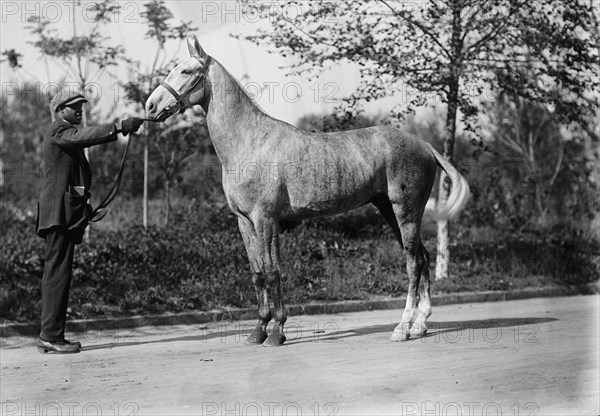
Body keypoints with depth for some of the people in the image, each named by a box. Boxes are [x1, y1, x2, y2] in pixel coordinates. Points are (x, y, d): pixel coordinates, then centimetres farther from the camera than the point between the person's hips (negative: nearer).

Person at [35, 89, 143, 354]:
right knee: (59, 271, -13)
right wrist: (120, 128, -35)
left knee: (56, 272, 9)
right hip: (59, 211, -11)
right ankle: (51, 335, -14)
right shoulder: (58, 131, -5)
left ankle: (49, 334, 11)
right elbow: (83, 137, -26)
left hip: (64, 213, 11)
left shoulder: (67, 134, 27)